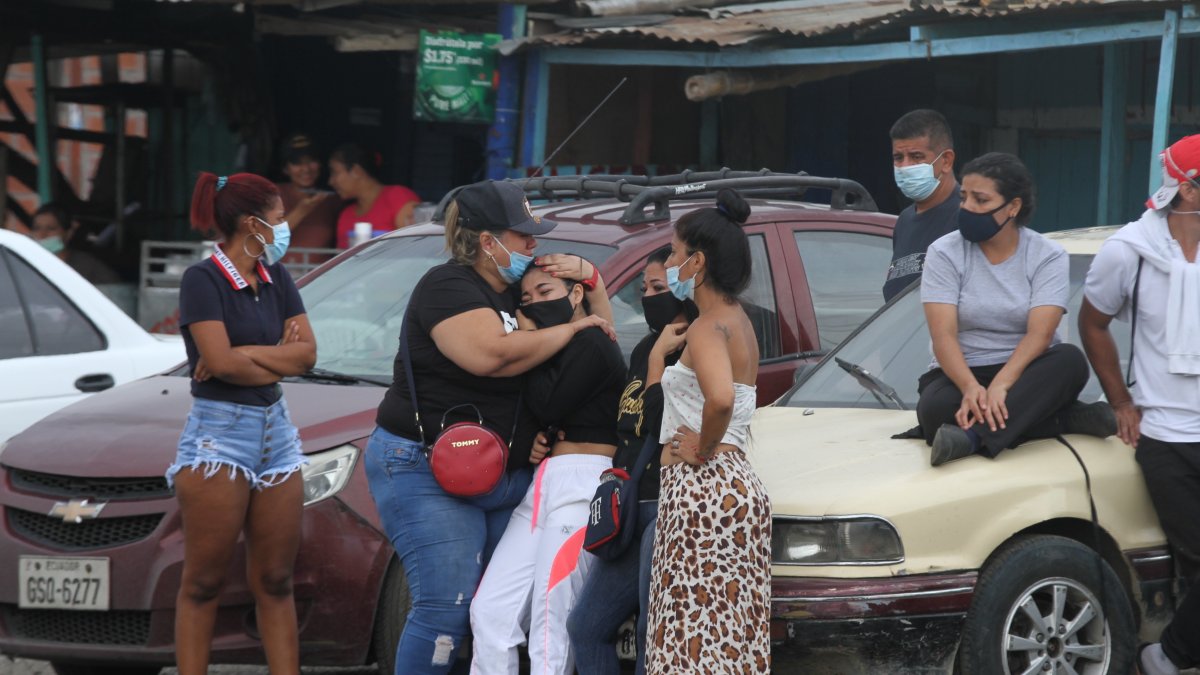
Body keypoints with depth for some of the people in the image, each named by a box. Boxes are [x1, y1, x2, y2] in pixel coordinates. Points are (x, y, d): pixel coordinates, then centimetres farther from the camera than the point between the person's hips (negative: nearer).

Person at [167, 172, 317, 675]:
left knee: (275, 581, 7)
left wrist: (241, 355, -11)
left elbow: (307, 352, 1)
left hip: (276, 434, 7)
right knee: (203, 583, -2)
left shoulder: (276, 279, 11)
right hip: (218, 435, -7)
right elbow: (221, 362, -19)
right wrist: (278, 361, -3)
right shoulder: (203, 279, -9)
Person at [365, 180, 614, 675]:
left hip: (509, 478, 9)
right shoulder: (449, 287, -11)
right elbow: (492, 353, -29)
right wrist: (574, 328, -17)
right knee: (447, 607, -15)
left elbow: (602, 327, 25)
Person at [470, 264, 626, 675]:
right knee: (490, 610, -1)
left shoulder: (592, 344, -5)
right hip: (542, 486, 9)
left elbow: (549, 406, -13)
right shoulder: (561, 348, 24)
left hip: (582, 486, -9)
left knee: (552, 624, -12)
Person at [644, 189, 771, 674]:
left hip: (703, 486, -10)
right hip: (736, 484, 10)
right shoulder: (738, 322, 16)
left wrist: (702, 448, -17)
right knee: (729, 635, 9)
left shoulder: (708, 328, -13)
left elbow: (720, 397, -32)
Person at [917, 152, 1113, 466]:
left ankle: (972, 436, -47)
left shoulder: (1048, 256, -4)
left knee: (1071, 359, -32)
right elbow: (943, 334, -14)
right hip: (960, 372, -1)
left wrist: (1000, 385, -34)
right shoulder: (944, 252, -3)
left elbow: (1039, 334, -16)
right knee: (934, 408, -36)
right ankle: (1065, 420, -30)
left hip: (1023, 372, 1)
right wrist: (971, 388, -33)